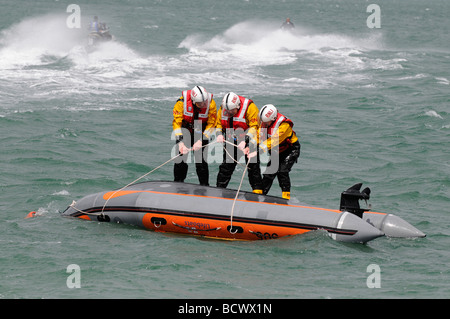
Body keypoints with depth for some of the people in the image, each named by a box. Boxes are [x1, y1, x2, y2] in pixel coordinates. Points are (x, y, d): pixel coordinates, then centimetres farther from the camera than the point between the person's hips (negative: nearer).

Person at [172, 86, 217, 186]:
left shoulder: (211, 103, -24)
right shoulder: (182, 102, -26)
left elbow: (211, 124, -14)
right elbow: (176, 122, -19)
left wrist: (201, 140, -22)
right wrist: (180, 141, -28)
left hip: (201, 131, 0)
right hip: (185, 128, 0)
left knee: (201, 158, -9)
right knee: (181, 155, -10)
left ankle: (204, 185, 2)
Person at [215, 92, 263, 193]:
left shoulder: (249, 107, -22)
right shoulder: (223, 108, -5)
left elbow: (254, 127, -23)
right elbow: (218, 124, 9)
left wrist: (245, 141, -33)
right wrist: (219, 134, -12)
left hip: (249, 141, -5)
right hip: (232, 142, 5)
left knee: (253, 166, -9)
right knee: (226, 166, 5)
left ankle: (257, 190, -4)